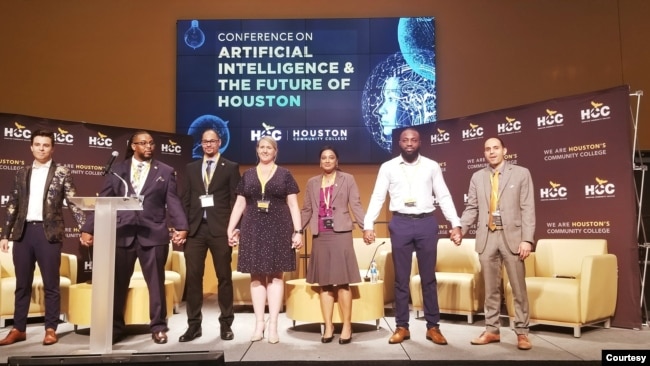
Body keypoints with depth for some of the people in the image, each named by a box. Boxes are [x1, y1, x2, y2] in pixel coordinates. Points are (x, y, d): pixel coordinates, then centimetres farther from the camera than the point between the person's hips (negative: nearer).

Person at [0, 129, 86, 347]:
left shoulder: (61, 173, 3)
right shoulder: (22, 174, 13)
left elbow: (73, 203, -1)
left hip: (48, 233, -3)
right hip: (23, 232, 4)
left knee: (51, 284, 2)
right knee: (22, 284, 11)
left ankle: (51, 329, 11)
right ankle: (19, 329, 20)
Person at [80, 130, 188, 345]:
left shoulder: (165, 172, 6)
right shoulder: (117, 170, 9)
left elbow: (173, 202, -2)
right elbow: (103, 202, 7)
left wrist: (181, 227, -16)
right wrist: (88, 228, 0)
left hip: (153, 234, -1)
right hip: (122, 234, 2)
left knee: (156, 283, 6)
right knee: (117, 283, 8)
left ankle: (158, 327, 18)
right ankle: (115, 328, 23)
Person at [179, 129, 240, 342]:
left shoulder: (231, 167, 5)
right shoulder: (191, 168, 15)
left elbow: (235, 199, 0)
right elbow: (185, 199, 12)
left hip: (220, 228, -3)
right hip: (195, 228, 3)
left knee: (224, 276, 4)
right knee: (193, 276, 3)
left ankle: (226, 324, 14)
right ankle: (194, 324, 13)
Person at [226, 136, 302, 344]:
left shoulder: (284, 174, 4)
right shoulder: (247, 175, 10)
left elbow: (293, 205, 1)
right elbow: (239, 205, 11)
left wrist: (298, 231, -7)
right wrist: (230, 228, 3)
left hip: (278, 229, -2)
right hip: (254, 229, 2)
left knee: (275, 275, 0)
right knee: (256, 276, 3)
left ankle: (273, 324, 6)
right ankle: (259, 323, 11)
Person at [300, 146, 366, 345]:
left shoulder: (347, 179, 6)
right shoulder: (312, 183, 15)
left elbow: (356, 206, -1)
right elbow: (307, 210, 14)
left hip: (340, 233, -3)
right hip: (320, 236, 3)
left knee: (342, 281, -5)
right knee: (324, 282, 4)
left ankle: (347, 326, 4)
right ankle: (328, 327, 11)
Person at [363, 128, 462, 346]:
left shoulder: (431, 166, 5)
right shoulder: (388, 167, 4)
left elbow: (444, 196, 5)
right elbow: (377, 197, 1)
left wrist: (456, 223, -4)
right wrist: (368, 225, -8)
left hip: (426, 223, 0)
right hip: (400, 224, 0)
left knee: (429, 277, 8)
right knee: (401, 278, 8)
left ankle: (433, 327, 18)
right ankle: (402, 327, 18)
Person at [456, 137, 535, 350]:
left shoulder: (521, 173, 3)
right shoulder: (477, 177, 11)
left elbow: (528, 209, -3)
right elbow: (471, 209, 11)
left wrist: (527, 239, -11)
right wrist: (460, 231, -3)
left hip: (512, 236, -2)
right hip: (487, 237, 3)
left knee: (518, 287, 2)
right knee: (491, 288, 9)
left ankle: (522, 333, 12)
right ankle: (492, 331, 18)